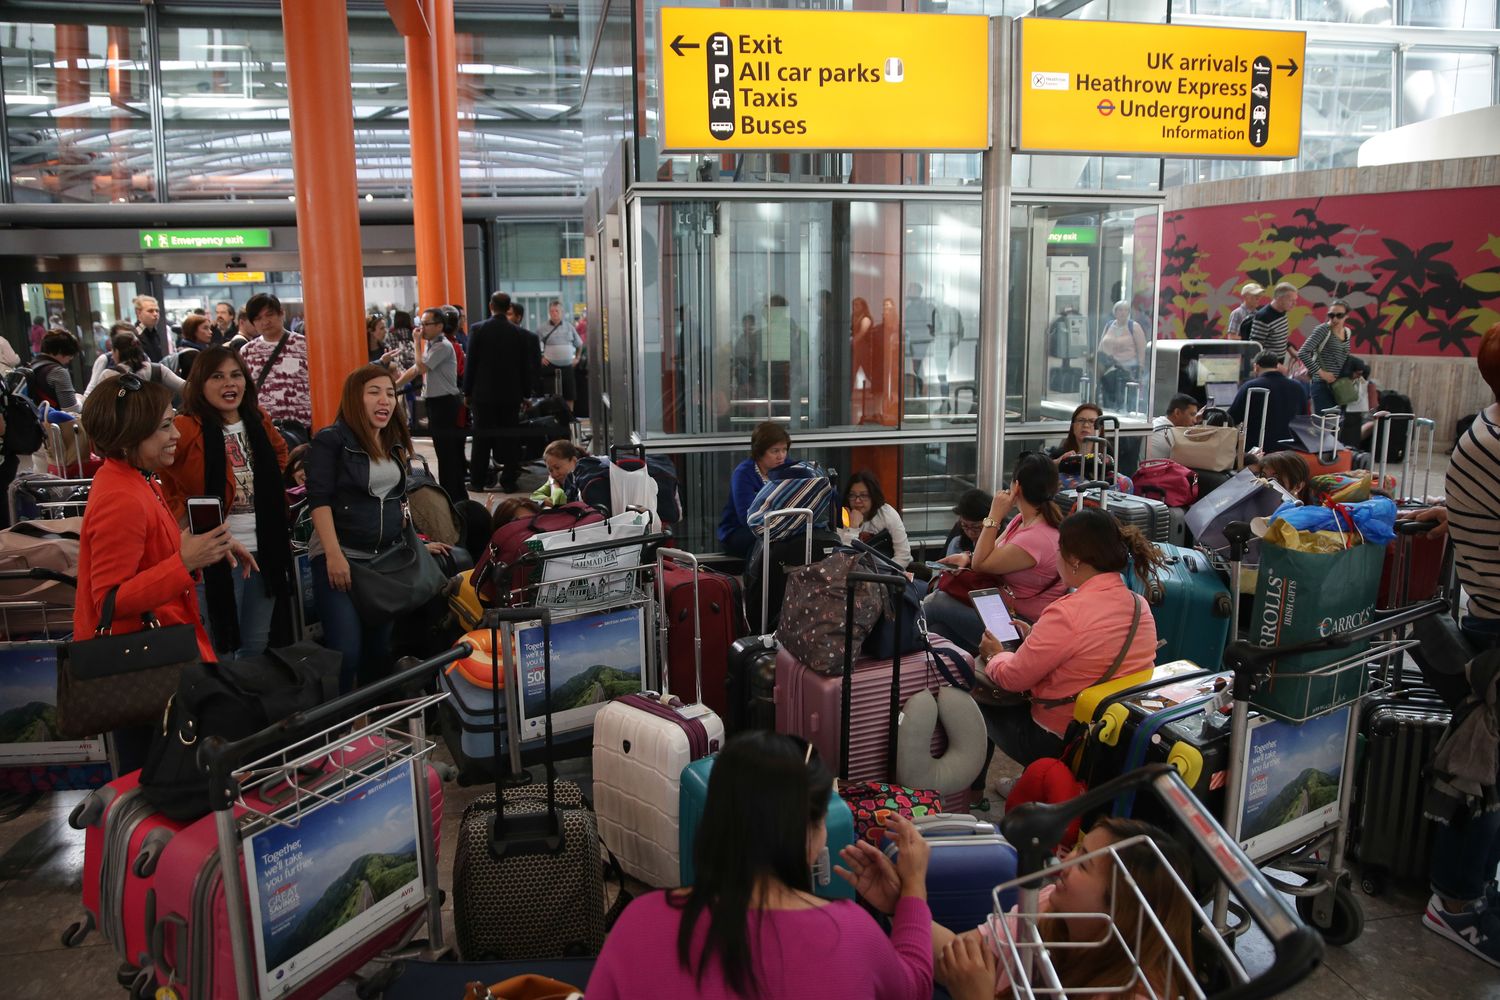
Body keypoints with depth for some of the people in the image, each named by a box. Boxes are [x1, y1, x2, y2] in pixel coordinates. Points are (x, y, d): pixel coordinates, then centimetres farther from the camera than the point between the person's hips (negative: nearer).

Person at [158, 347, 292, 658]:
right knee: (221, 647, 2)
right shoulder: (186, 430, -13)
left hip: (264, 549, 6)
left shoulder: (259, 422, 7)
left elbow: (280, 452, 26)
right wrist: (185, 518, -13)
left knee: (257, 646, 17)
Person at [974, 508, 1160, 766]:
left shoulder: (1067, 614, -28)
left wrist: (995, 655, 6)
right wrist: (1036, 637, 19)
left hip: (1060, 743, -7)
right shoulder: (1140, 606, -3)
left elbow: (1011, 678, -15)